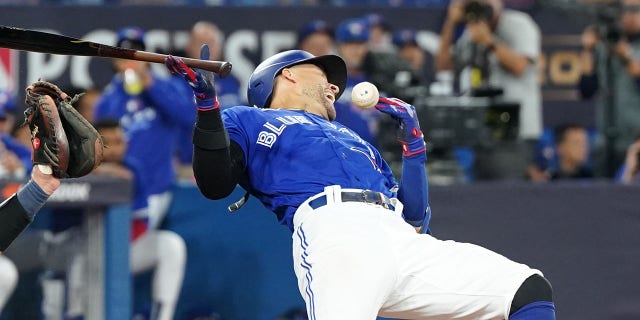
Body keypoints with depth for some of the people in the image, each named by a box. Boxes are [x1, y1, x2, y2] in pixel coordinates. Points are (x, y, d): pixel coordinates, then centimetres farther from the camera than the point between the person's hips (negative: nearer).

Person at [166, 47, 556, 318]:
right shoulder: (248, 121, 29)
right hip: (335, 234, -6)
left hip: (406, 244, 6)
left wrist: (413, 141, 29)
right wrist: (207, 103, -3)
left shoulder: (356, 142, 43)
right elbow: (215, 183, 8)